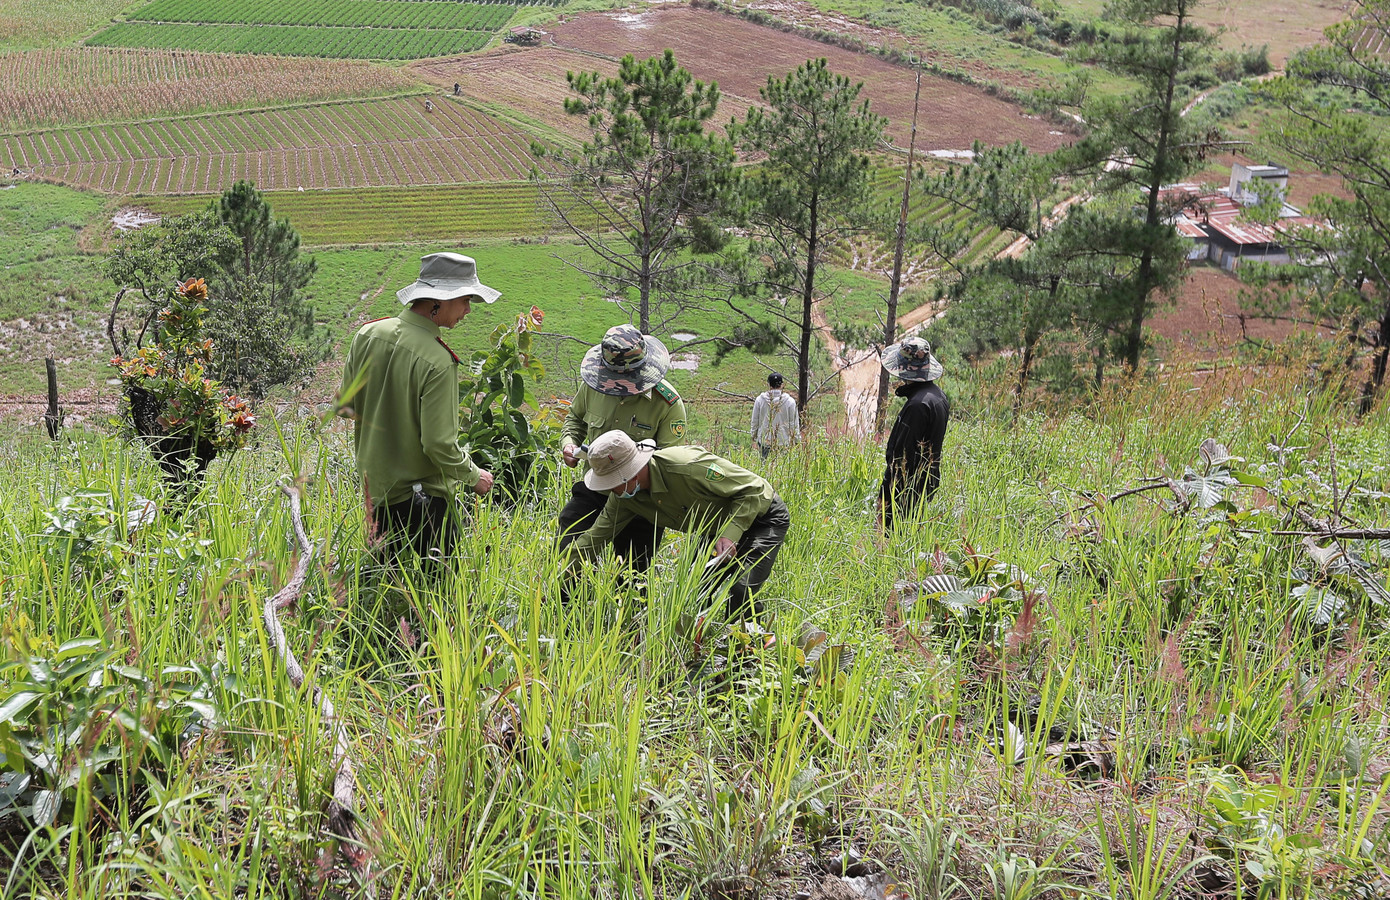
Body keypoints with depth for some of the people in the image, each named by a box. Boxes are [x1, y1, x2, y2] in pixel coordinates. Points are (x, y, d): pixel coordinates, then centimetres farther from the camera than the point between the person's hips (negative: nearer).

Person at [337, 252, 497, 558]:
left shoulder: (367, 334, -3)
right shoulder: (438, 362, -24)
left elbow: (347, 403, 9)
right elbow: (439, 444, -23)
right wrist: (473, 476, -6)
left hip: (373, 484, 7)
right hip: (421, 496, -7)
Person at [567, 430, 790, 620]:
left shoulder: (687, 467, -38)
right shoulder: (624, 497, -14)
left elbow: (753, 488, -28)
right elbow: (594, 540, -6)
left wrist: (730, 534, -38)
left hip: (762, 515, -7)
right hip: (719, 527, 8)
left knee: (741, 591, -22)